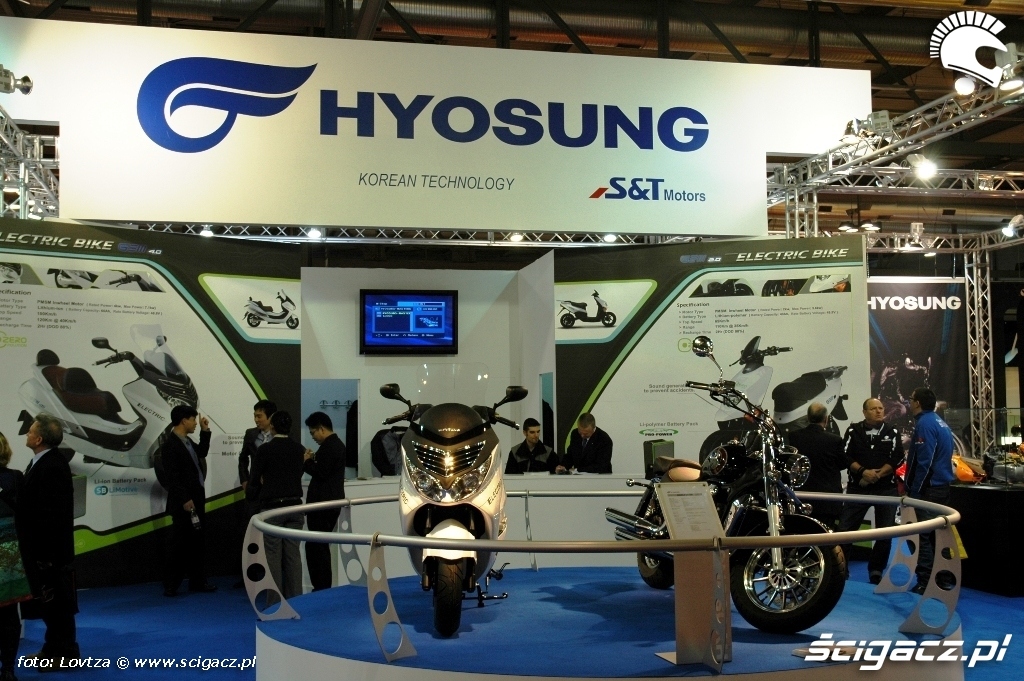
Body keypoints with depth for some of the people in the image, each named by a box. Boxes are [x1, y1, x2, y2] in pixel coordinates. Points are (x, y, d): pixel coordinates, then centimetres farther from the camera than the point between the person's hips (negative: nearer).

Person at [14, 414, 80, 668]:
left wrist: (43, 550, -22)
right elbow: (32, 503, 12)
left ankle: (65, 653, 10)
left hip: (49, 547, -10)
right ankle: (53, 648, 28)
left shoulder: (53, 466, -22)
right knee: (47, 599, 17)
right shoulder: (41, 461, 9)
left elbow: (50, 512, -24)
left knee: (57, 600, 0)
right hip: (40, 546, 10)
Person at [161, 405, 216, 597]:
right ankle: (171, 586, 7)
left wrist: (205, 431, 20)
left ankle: (197, 582, 20)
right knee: (179, 545, -2)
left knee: (197, 543, 13)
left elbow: (202, 453, 30)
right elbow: (172, 477, -19)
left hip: (197, 501, 9)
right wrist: (184, 500, -22)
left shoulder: (187, 442, 13)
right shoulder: (170, 445, -14)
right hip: (183, 504, -9)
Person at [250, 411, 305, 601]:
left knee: (274, 555, 1)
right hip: (294, 506, 4)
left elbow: (255, 479, -4)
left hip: (272, 507, -4)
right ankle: (295, 599, 10)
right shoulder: (300, 450, 2)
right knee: (293, 554, 8)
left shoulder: (265, 450, -10)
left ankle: (275, 601, 3)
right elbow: (300, 473, 9)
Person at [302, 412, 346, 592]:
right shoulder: (337, 444, 16)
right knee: (321, 546, 16)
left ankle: (321, 588, -4)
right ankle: (325, 586, 21)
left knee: (315, 546, -6)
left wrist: (307, 461, -7)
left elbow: (320, 473, -21)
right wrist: (314, 460, 8)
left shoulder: (328, 447, -16)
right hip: (332, 502, 11)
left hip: (323, 504, -11)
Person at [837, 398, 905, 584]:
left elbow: (897, 459, -4)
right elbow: (846, 456, -5)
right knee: (845, 527, -6)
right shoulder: (854, 431, 3)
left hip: (886, 488, 1)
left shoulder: (892, 432, 5)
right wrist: (863, 472, -18)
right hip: (858, 487, -1)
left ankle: (876, 570, 15)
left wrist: (878, 474, -15)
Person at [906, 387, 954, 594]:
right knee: (936, 535, 15)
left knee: (921, 537, -6)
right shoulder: (939, 422, 14)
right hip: (942, 486, 10)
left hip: (928, 489, -10)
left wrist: (913, 492, -18)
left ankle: (925, 583, -6)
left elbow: (923, 463, -21)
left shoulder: (924, 424, -15)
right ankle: (940, 579, 20)